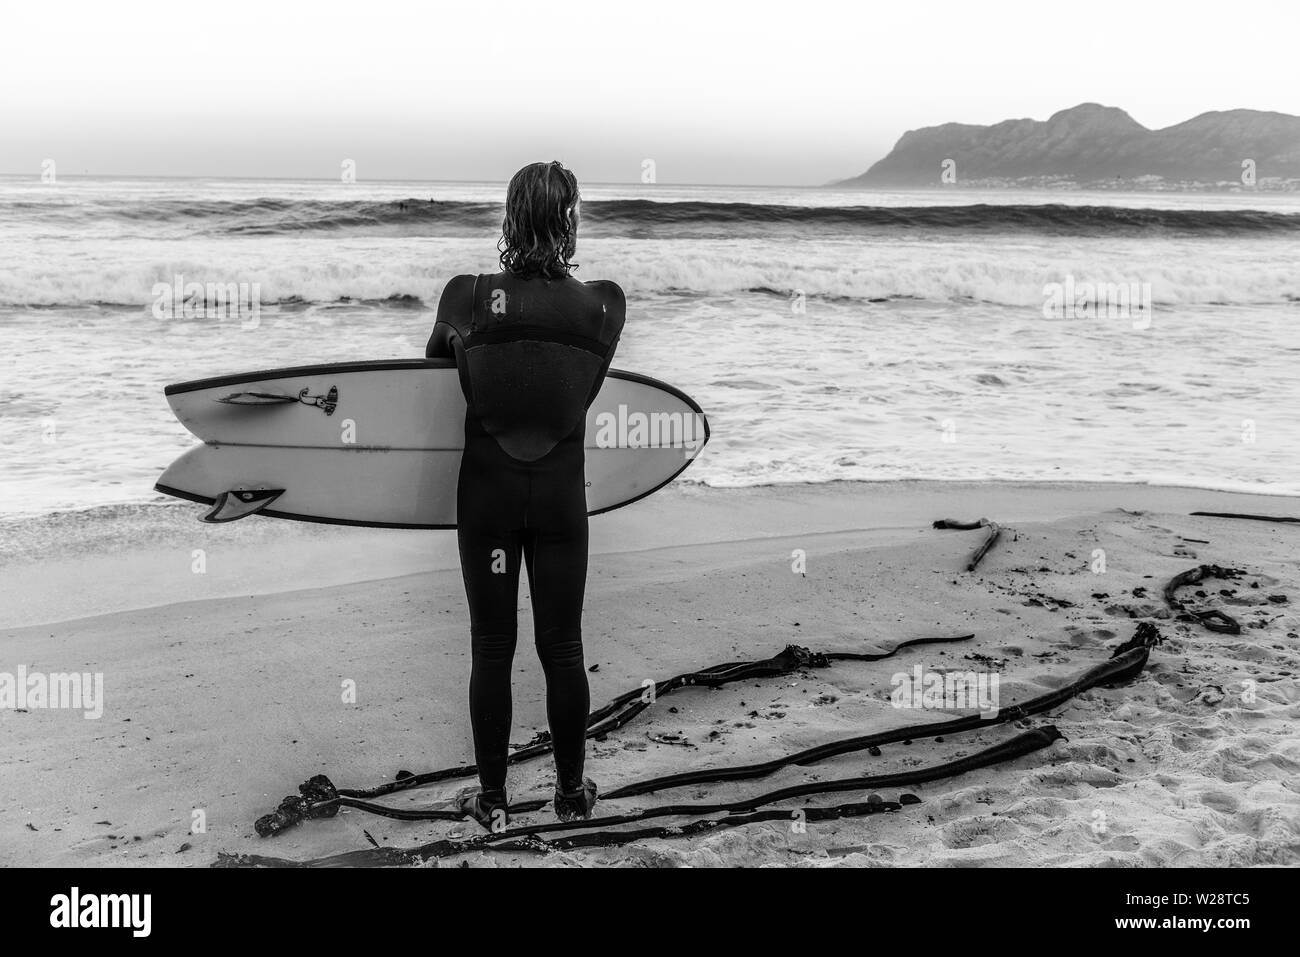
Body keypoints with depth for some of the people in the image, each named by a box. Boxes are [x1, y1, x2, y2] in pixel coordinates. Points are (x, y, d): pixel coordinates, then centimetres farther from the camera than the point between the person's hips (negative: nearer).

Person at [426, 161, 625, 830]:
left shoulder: (468, 297, -11)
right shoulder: (604, 305, -9)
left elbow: (438, 353, 10)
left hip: (488, 492, -1)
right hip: (562, 493, 1)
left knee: (492, 648, 10)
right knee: (562, 648, 12)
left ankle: (493, 800, 20)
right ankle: (572, 793, 25)